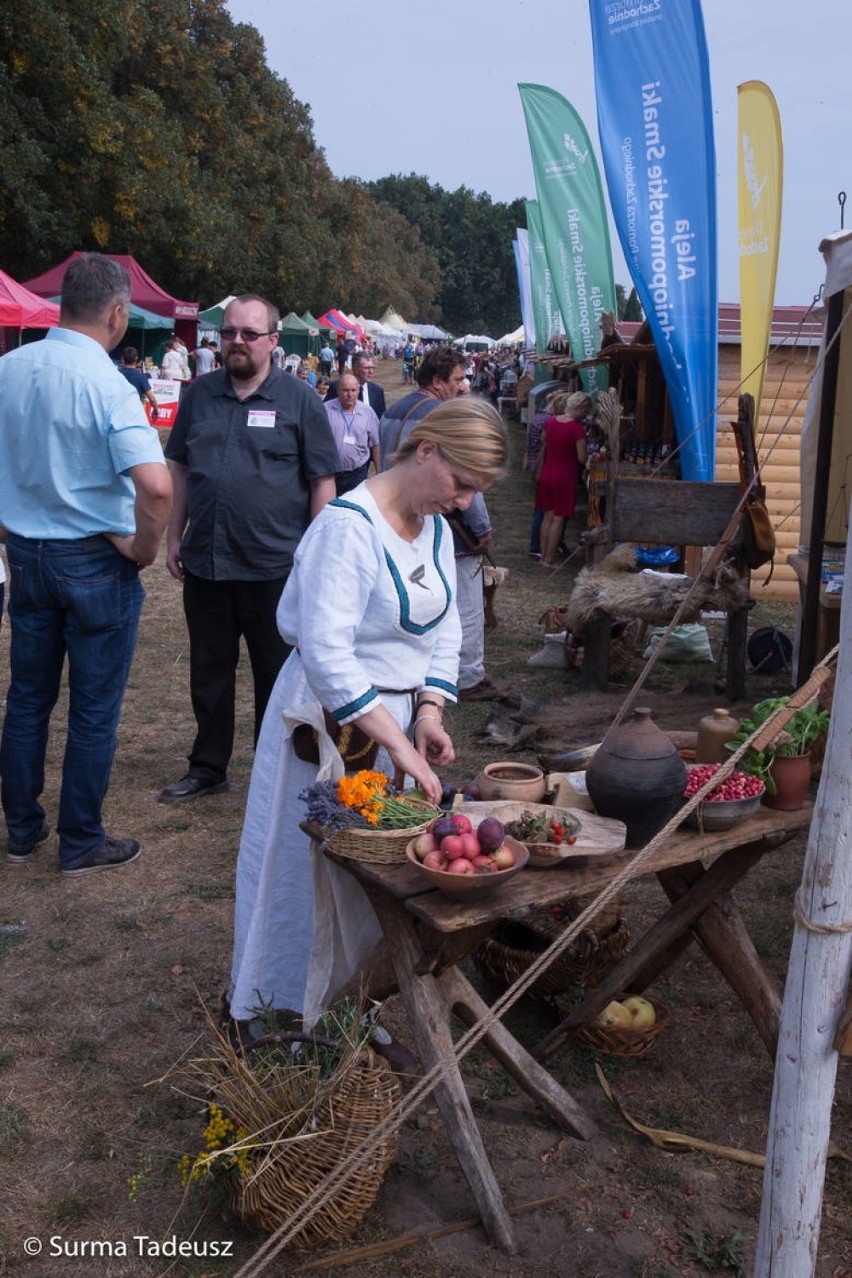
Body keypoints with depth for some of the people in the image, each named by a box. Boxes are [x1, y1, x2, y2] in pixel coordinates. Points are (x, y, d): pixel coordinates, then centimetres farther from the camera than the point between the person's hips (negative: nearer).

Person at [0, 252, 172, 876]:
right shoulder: (107, 384, -20)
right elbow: (155, 485, -32)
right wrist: (145, 547, -15)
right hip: (95, 565, -6)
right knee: (94, 711, 8)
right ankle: (81, 843, 20)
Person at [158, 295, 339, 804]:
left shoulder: (299, 399, -3)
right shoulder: (200, 394, 9)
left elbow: (323, 480, -3)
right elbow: (181, 469, 15)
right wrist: (175, 538, 10)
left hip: (274, 566, -4)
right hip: (204, 562, 4)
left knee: (276, 676, 9)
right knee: (209, 671, 14)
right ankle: (208, 767, 29)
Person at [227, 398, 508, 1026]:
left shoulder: (435, 525, 5)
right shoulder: (347, 525, -22)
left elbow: (444, 632, 10)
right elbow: (326, 653, -29)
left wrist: (429, 712, -6)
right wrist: (395, 740, -29)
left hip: (399, 716, 8)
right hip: (330, 718, -7)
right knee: (314, 866, 5)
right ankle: (286, 1005, 26)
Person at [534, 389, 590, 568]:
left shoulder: (550, 422, 1)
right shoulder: (577, 429, -18)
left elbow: (542, 449, 8)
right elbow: (582, 458, -17)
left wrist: (539, 471, 18)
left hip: (547, 474, 6)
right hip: (565, 477, -6)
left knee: (548, 516, 15)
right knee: (558, 519, 3)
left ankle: (543, 556, 19)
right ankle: (549, 559, 6)